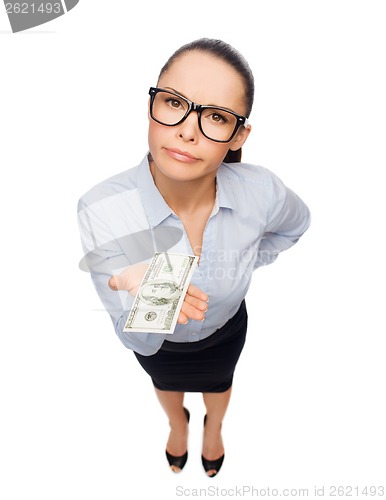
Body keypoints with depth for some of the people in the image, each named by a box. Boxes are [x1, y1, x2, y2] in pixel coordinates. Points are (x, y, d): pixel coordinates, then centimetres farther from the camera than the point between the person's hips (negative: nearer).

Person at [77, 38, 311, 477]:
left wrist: (241, 265, -8)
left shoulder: (261, 191, -33)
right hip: (157, 344, 0)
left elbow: (295, 224, -6)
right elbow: (138, 339, -31)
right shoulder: (100, 211, -39)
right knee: (166, 384, 35)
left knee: (218, 383, 35)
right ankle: (177, 425, 75)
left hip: (225, 330, 1)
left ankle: (213, 429, 75)